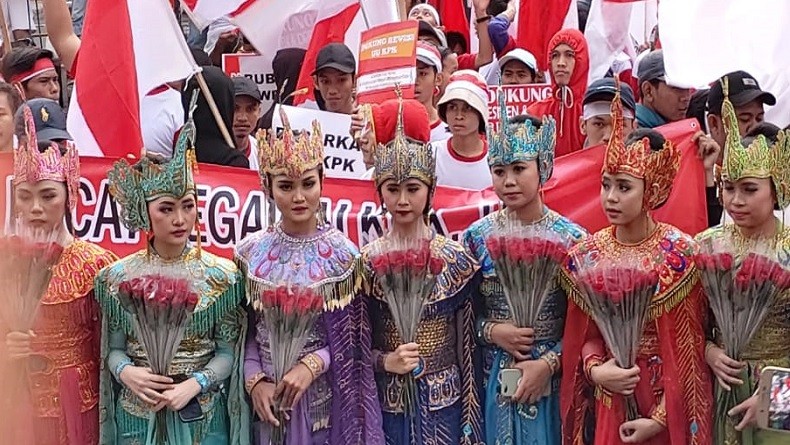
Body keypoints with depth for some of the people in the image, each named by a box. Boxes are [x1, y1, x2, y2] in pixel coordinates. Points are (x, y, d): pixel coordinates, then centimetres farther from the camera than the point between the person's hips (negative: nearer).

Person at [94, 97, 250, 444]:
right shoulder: (118, 277, -2)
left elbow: (228, 352, -3)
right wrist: (126, 371, -14)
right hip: (137, 417, 1)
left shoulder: (222, 275, -6)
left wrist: (194, 384, -17)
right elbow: (113, 348, 5)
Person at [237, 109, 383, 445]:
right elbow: (245, 330, 3)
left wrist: (313, 364, -16)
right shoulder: (251, 252, -2)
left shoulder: (343, 252, -8)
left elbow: (355, 334, -5)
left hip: (325, 399, -1)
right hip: (269, 398, 2)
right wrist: (254, 380, -10)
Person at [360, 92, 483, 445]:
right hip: (387, 406, 0)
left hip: (443, 405, 0)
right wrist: (386, 362, -19)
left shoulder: (456, 260, -5)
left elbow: (466, 348, -2)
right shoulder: (366, 262, -4)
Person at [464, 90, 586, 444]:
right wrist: (492, 331, -13)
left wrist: (548, 363, -15)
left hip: (552, 381, -1)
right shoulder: (477, 237, -2)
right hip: (494, 379, 2)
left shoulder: (571, 239, -7)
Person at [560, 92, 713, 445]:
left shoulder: (680, 255, -13)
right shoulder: (586, 255, -3)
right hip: (606, 404, 3)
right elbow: (583, 334, 4)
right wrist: (594, 368, -15)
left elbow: (687, 349, -11)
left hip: (666, 404, -3)